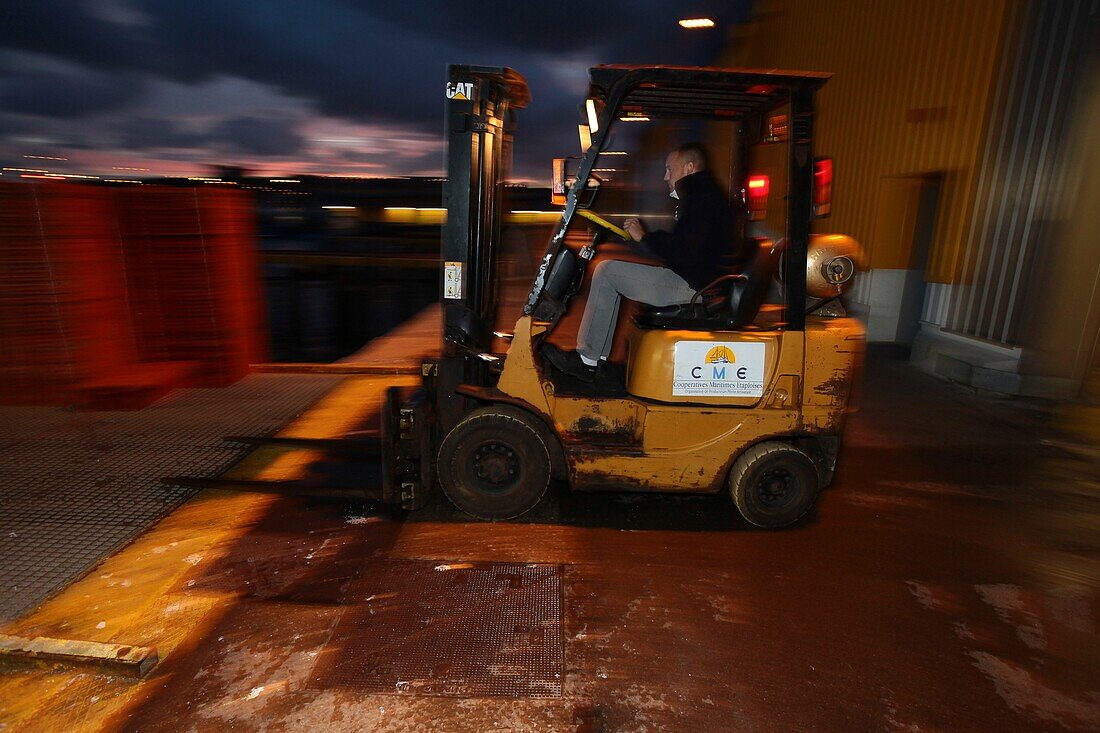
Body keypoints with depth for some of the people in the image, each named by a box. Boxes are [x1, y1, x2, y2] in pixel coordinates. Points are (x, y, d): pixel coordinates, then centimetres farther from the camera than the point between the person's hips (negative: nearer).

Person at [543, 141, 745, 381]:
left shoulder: (699, 197, -13)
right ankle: (598, 356, 9)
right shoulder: (711, 194, 20)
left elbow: (682, 252, -24)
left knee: (606, 272, -14)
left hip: (693, 286, -11)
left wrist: (644, 237, -12)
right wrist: (645, 237, 12)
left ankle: (587, 359, -8)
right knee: (613, 274, 14)